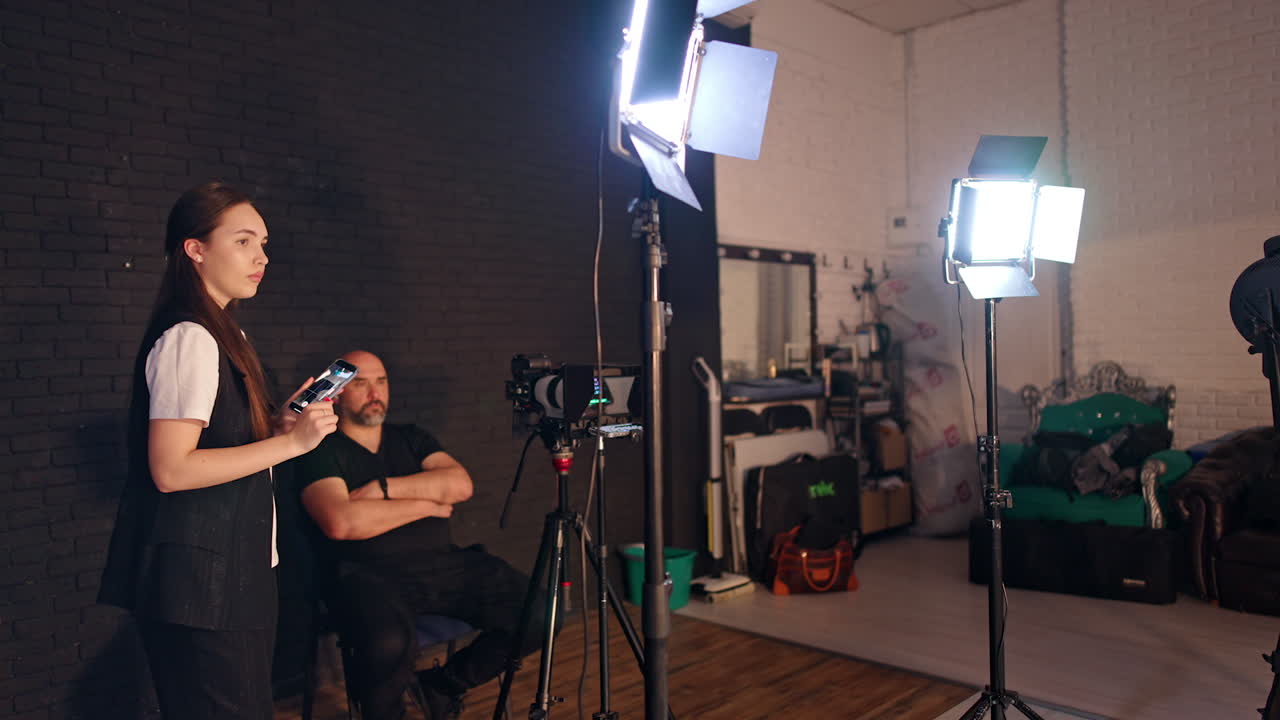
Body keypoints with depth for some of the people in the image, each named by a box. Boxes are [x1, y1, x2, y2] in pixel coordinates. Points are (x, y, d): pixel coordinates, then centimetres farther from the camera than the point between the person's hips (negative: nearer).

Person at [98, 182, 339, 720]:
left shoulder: (221, 336, 14)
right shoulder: (189, 338, -16)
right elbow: (171, 469, -22)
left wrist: (278, 426, 5)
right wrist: (290, 442, -22)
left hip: (229, 573, 10)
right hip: (202, 581, -10)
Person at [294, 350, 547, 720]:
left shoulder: (412, 438, 17)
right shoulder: (321, 452, 3)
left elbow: (460, 485, -1)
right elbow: (340, 523, -16)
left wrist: (381, 488, -9)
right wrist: (428, 504, -8)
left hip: (444, 564, 5)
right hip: (371, 574, -4)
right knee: (389, 645, -38)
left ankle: (446, 682, 11)